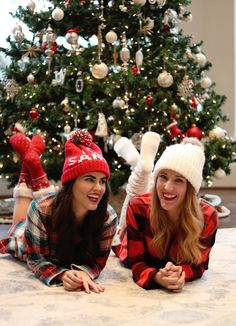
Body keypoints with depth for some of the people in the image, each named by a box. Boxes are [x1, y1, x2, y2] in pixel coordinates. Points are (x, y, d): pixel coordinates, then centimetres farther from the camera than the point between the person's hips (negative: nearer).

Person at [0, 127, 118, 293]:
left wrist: (83, 273, -53)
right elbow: (36, 259, -35)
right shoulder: (42, 208, -45)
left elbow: (98, 261, -29)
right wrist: (63, 275, -55)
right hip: (29, 246, -2)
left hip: (69, 255, 2)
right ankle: (30, 159, 37)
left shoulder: (108, 217, -40)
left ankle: (33, 160, 39)